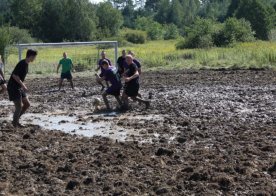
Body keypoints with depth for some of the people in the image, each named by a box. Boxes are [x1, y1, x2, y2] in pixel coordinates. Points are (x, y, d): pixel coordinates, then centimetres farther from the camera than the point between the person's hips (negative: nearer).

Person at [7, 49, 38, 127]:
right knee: (19, 106, -9)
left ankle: (16, 120, 19)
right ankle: (15, 124, 5)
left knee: (27, 104, 9)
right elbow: (14, 76, -25)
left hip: (19, 87, 10)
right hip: (13, 87, -10)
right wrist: (23, 85, -23)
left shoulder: (26, 64, 9)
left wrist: (23, 85, 17)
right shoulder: (22, 64, -20)